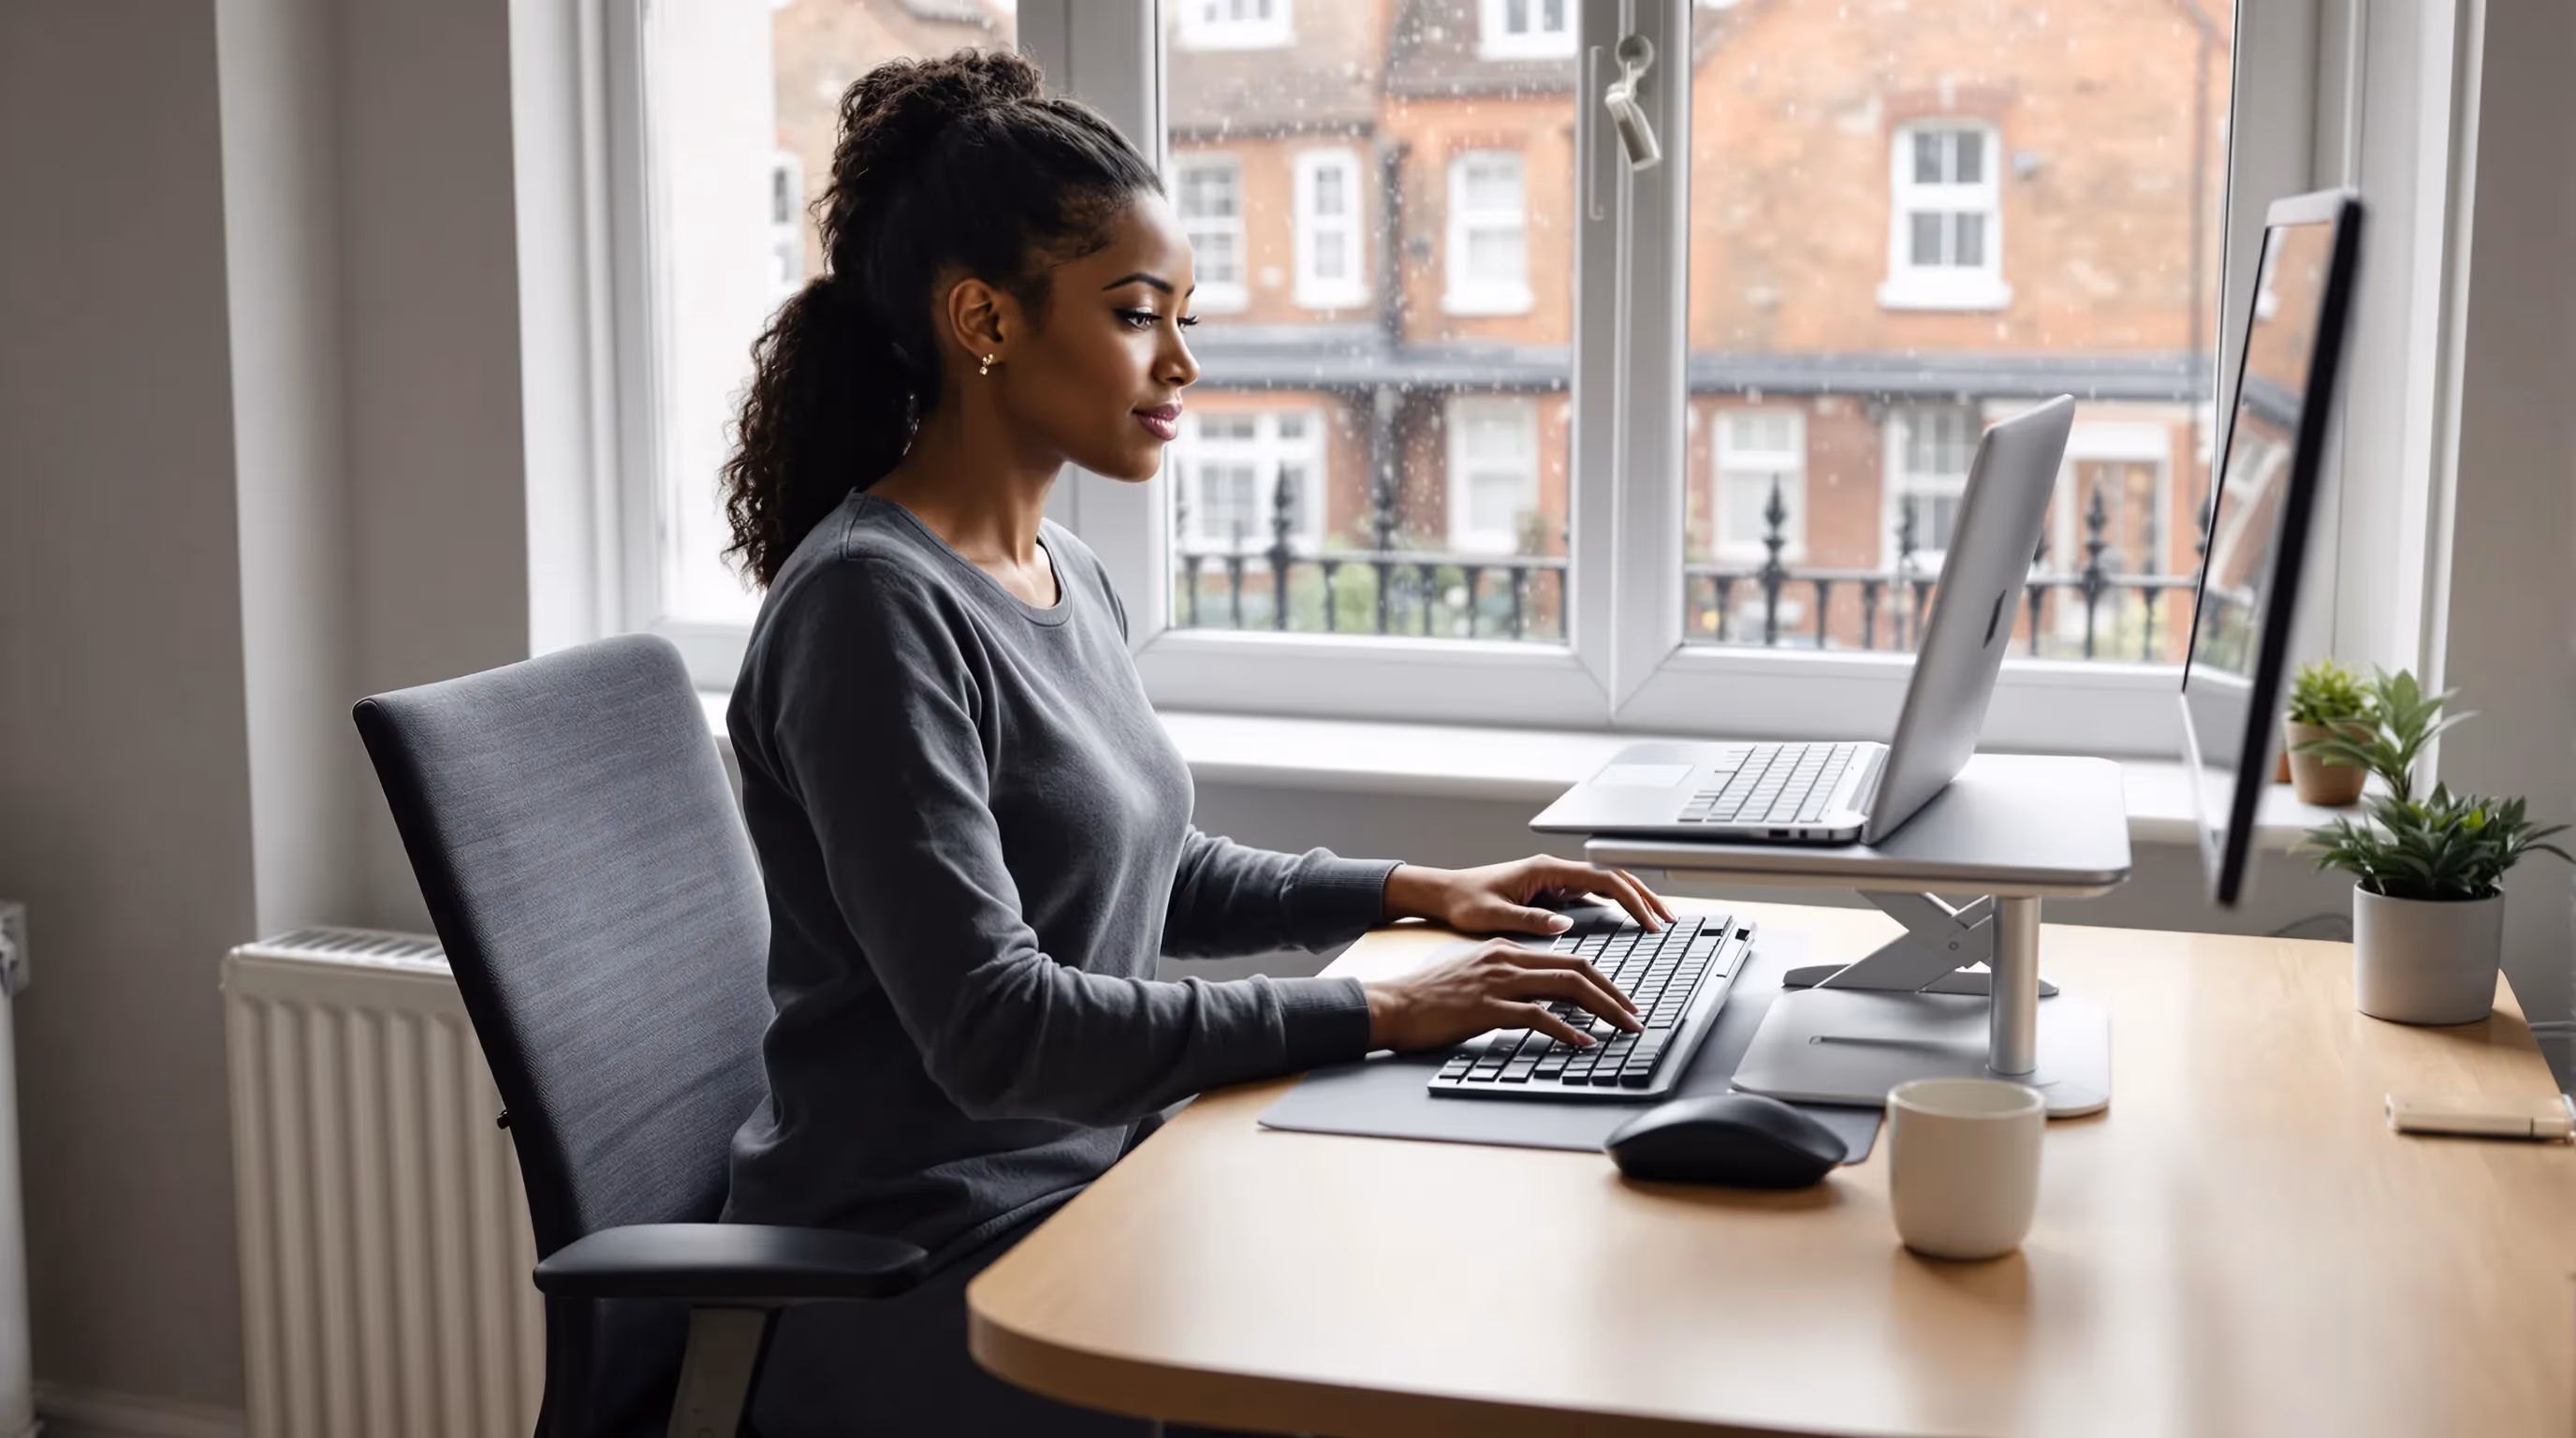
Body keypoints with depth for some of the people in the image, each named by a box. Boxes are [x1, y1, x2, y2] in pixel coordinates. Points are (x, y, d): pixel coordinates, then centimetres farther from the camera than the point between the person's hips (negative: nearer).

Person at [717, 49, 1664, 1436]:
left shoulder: (1067, 575, 9)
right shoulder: (871, 604, -19)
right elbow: (988, 1023, -25)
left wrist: (1414, 891, 12)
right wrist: (1373, 1013, -23)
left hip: (1087, 1165, 8)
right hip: (923, 1268, -8)